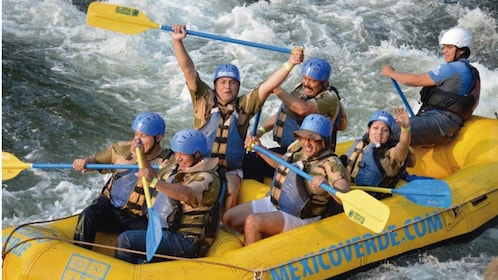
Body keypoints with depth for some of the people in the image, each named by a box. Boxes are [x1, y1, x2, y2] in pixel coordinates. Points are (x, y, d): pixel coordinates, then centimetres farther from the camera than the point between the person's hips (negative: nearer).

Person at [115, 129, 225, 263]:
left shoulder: (208, 178, -12)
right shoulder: (175, 169, 15)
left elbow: (187, 195, -33)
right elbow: (156, 176, 32)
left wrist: (154, 181, -36)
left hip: (186, 241, -9)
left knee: (126, 239, -19)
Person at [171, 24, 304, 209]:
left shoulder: (245, 105, 7)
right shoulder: (205, 100, 5)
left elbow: (268, 86, -3)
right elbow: (188, 70, -4)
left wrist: (290, 63, -14)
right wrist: (177, 41, -16)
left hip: (231, 170, 1)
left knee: (230, 192, -27)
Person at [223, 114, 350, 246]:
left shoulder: (330, 163, -20)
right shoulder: (297, 146, 2)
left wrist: (326, 185, -47)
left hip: (298, 218, -8)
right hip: (272, 203, 9)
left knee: (252, 222, -29)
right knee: (228, 218, 0)